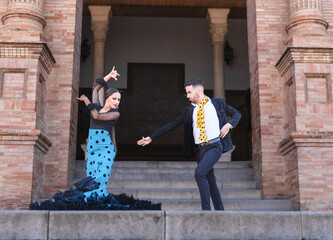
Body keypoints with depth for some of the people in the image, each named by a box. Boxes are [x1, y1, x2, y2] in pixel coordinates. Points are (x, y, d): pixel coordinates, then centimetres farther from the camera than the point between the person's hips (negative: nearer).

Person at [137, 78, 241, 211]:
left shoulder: (218, 103, 7)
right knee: (210, 181, 7)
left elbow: (237, 114, 15)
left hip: (215, 146, -5)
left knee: (199, 172, -23)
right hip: (200, 149, 5)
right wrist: (151, 137, 7)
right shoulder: (188, 110, 13)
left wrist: (229, 125, -6)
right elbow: (171, 125, 12)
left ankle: (206, 209, -17)